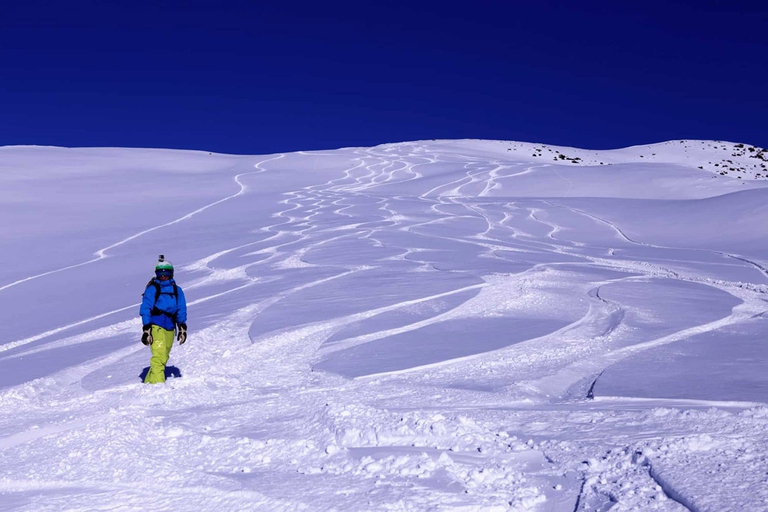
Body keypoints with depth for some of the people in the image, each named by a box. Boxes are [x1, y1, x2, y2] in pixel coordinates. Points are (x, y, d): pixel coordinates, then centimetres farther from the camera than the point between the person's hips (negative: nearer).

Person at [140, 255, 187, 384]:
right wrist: (146, 329, -10)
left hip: (170, 328, 5)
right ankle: (157, 383, -19)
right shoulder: (152, 288, 1)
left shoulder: (177, 290, 14)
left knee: (164, 358, 8)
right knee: (159, 355, -17)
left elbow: (181, 310, 16)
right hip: (156, 325, -5)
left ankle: (148, 382, 20)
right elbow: (145, 309, -2)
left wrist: (182, 328, 7)